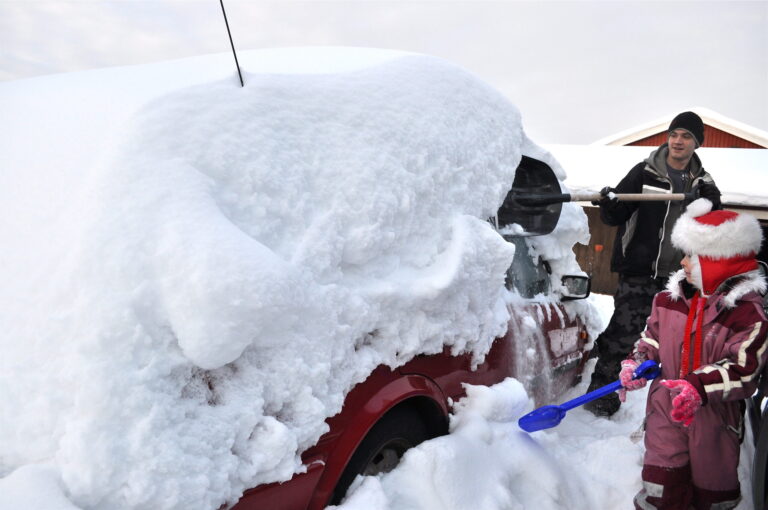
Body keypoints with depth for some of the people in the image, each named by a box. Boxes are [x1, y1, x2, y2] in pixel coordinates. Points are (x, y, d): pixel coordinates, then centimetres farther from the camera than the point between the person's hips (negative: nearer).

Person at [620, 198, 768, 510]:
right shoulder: (669, 299, -2)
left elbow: (743, 370, -21)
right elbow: (652, 339, 11)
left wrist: (699, 386, -34)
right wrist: (636, 364, -7)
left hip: (715, 416, -2)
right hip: (666, 408, 3)